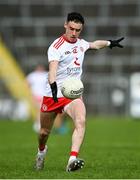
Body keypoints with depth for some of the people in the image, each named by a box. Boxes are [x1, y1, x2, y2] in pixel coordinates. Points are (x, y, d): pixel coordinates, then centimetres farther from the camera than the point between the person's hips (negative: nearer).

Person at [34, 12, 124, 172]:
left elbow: (95, 44, 33)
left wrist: (110, 43, 46)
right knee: (44, 132, 11)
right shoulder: (56, 46, -14)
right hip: (53, 94, -3)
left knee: (81, 121, -27)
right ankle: (41, 151, 46)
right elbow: (52, 69, -31)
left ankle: (72, 160, -37)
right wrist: (53, 85, -49)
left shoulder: (81, 43, 8)